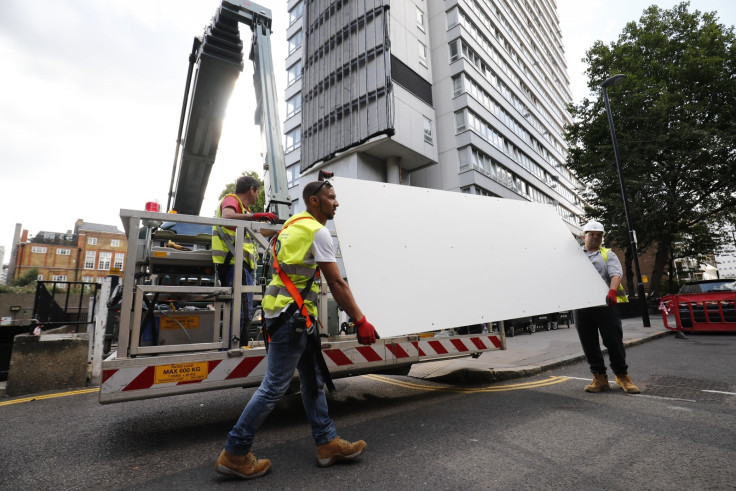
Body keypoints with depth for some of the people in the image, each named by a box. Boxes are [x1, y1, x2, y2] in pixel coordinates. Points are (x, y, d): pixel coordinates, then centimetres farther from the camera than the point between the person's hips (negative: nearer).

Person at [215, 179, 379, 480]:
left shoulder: (294, 224, 14)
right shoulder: (317, 231, -14)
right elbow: (336, 283, -17)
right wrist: (361, 321, -14)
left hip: (293, 315, 10)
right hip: (291, 315, -10)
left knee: (314, 381, 14)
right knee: (274, 387, 1)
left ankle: (328, 444, 24)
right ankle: (234, 454, 17)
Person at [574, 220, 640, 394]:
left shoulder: (608, 254, 13)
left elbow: (616, 275, -4)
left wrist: (612, 291, -22)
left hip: (605, 305, -1)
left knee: (614, 341, 2)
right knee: (589, 344, 5)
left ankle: (622, 376, 20)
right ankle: (599, 378, 16)